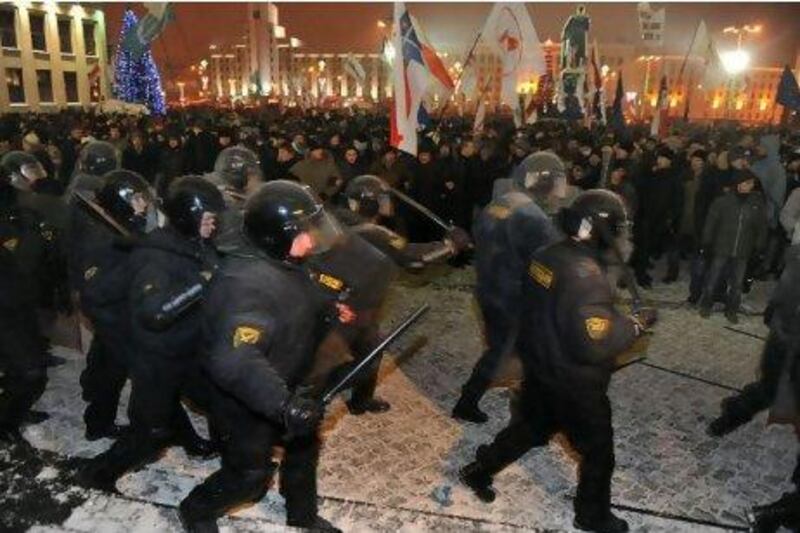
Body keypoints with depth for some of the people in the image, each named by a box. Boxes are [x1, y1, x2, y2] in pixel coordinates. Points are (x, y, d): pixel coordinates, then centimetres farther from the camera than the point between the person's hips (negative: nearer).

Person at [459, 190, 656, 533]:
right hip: (574, 384, -7)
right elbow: (594, 344, -30)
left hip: (539, 368, 8)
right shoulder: (586, 276, -31)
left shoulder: (545, 256, -5)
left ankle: (479, 471, 42)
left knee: (529, 426, 29)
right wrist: (635, 324, -17)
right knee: (598, 452, 17)